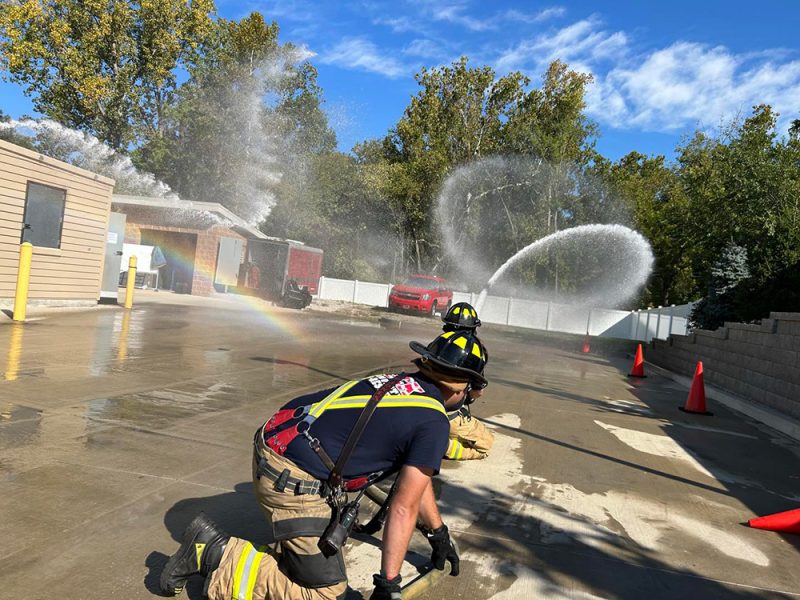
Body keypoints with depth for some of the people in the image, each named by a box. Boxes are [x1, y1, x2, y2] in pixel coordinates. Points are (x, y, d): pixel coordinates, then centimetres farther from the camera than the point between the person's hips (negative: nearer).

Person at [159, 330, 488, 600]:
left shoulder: (400, 381, 16)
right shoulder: (435, 422, -9)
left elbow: (416, 476, 27)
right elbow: (404, 508, -8)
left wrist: (438, 533, 37)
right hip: (295, 482, -9)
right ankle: (217, 553, -1)